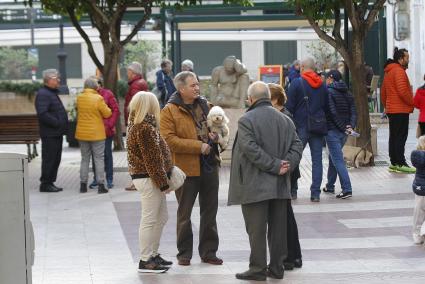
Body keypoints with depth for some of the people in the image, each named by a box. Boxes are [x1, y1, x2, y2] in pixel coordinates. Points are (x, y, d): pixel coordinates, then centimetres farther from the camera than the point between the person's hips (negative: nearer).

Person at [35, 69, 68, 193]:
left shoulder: (52, 93, 19)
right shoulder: (43, 94, -14)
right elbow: (42, 114, -25)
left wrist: (62, 125, 12)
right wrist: (57, 123, -21)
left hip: (56, 134, 10)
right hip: (49, 134, -10)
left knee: (55, 159, 13)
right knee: (49, 159, -5)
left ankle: (50, 182, 19)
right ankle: (45, 184, 0)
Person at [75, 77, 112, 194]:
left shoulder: (79, 98, -1)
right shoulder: (98, 98, -15)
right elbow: (107, 114, -7)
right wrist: (107, 108, 13)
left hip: (82, 133, 4)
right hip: (96, 133, -4)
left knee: (84, 159, 13)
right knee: (99, 159, 3)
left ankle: (83, 185, 12)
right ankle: (100, 185, 0)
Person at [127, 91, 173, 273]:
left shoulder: (137, 126, 14)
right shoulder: (145, 129, -18)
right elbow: (152, 159, -19)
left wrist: (163, 180, 19)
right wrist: (163, 183, -15)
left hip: (150, 179, 10)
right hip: (149, 179, -10)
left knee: (161, 217, 18)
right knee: (150, 220, -3)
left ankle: (153, 255, 26)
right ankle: (145, 261, 3)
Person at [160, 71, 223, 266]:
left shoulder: (205, 105, 10)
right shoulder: (169, 111, -8)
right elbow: (169, 140, -17)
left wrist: (215, 135, -1)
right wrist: (198, 146, -19)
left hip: (209, 167, 5)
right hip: (186, 168, -5)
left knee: (210, 211, 11)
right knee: (184, 213, 6)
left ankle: (208, 252, 21)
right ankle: (184, 253, 17)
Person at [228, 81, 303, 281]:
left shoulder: (246, 120, -9)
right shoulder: (285, 120, 11)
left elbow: (251, 149, -19)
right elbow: (297, 145, 6)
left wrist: (276, 165, -16)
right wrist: (287, 164, -5)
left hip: (255, 185, -6)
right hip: (280, 185, 6)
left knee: (257, 229, 0)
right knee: (278, 227, 11)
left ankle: (258, 268, 3)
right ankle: (277, 267, 16)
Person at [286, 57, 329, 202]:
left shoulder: (296, 83, -8)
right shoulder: (322, 85, 7)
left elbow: (289, 107, -8)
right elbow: (326, 107, 13)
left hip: (301, 127, -4)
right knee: (317, 160, 4)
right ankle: (315, 193, 1)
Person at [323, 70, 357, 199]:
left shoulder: (329, 91, -9)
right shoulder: (347, 93, 13)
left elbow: (332, 112, -17)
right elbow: (353, 112, 4)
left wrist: (343, 128, -14)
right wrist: (351, 126, -8)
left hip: (332, 130, -7)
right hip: (344, 132, 7)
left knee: (338, 160, -9)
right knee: (333, 157, 21)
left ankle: (347, 189, -18)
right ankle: (330, 186, 30)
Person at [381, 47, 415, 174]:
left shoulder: (388, 71, 17)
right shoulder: (399, 71, -14)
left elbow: (383, 92, 22)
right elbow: (402, 91, -22)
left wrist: (386, 105, 23)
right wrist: (412, 103, -11)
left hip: (391, 110, 10)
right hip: (401, 110, -10)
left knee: (394, 136, 13)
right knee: (401, 137, -10)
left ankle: (394, 163, 16)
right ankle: (401, 164, -12)